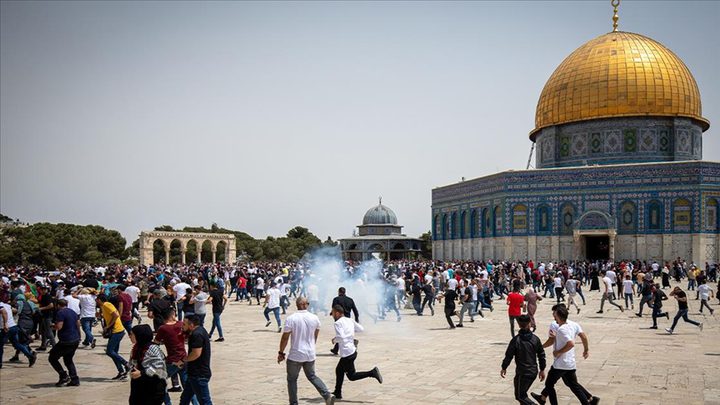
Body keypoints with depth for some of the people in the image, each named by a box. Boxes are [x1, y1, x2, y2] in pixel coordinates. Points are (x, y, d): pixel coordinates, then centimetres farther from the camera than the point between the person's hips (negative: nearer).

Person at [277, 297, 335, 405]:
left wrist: (281, 353, 0)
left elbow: (285, 338, -11)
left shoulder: (291, 319, -14)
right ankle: (327, 395, 6)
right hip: (310, 354, 4)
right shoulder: (315, 318, -1)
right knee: (312, 376, 21)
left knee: (292, 379, 13)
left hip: (295, 355, -4)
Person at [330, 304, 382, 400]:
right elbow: (361, 329, 14)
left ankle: (372, 373, -13)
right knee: (339, 370, 21)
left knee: (352, 376, -1)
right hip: (353, 350, 9)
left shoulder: (338, 323, -14)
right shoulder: (350, 320, 9)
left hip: (347, 353, -9)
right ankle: (337, 393, 28)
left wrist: (334, 340, -6)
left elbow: (340, 337, -25)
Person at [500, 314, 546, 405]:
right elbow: (541, 355, 4)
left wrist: (503, 368, 4)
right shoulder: (535, 339, -2)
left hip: (522, 373, -6)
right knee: (522, 392, 23)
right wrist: (542, 370, 15)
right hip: (533, 372, 6)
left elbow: (509, 356, -10)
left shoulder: (516, 340, -15)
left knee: (519, 395, 4)